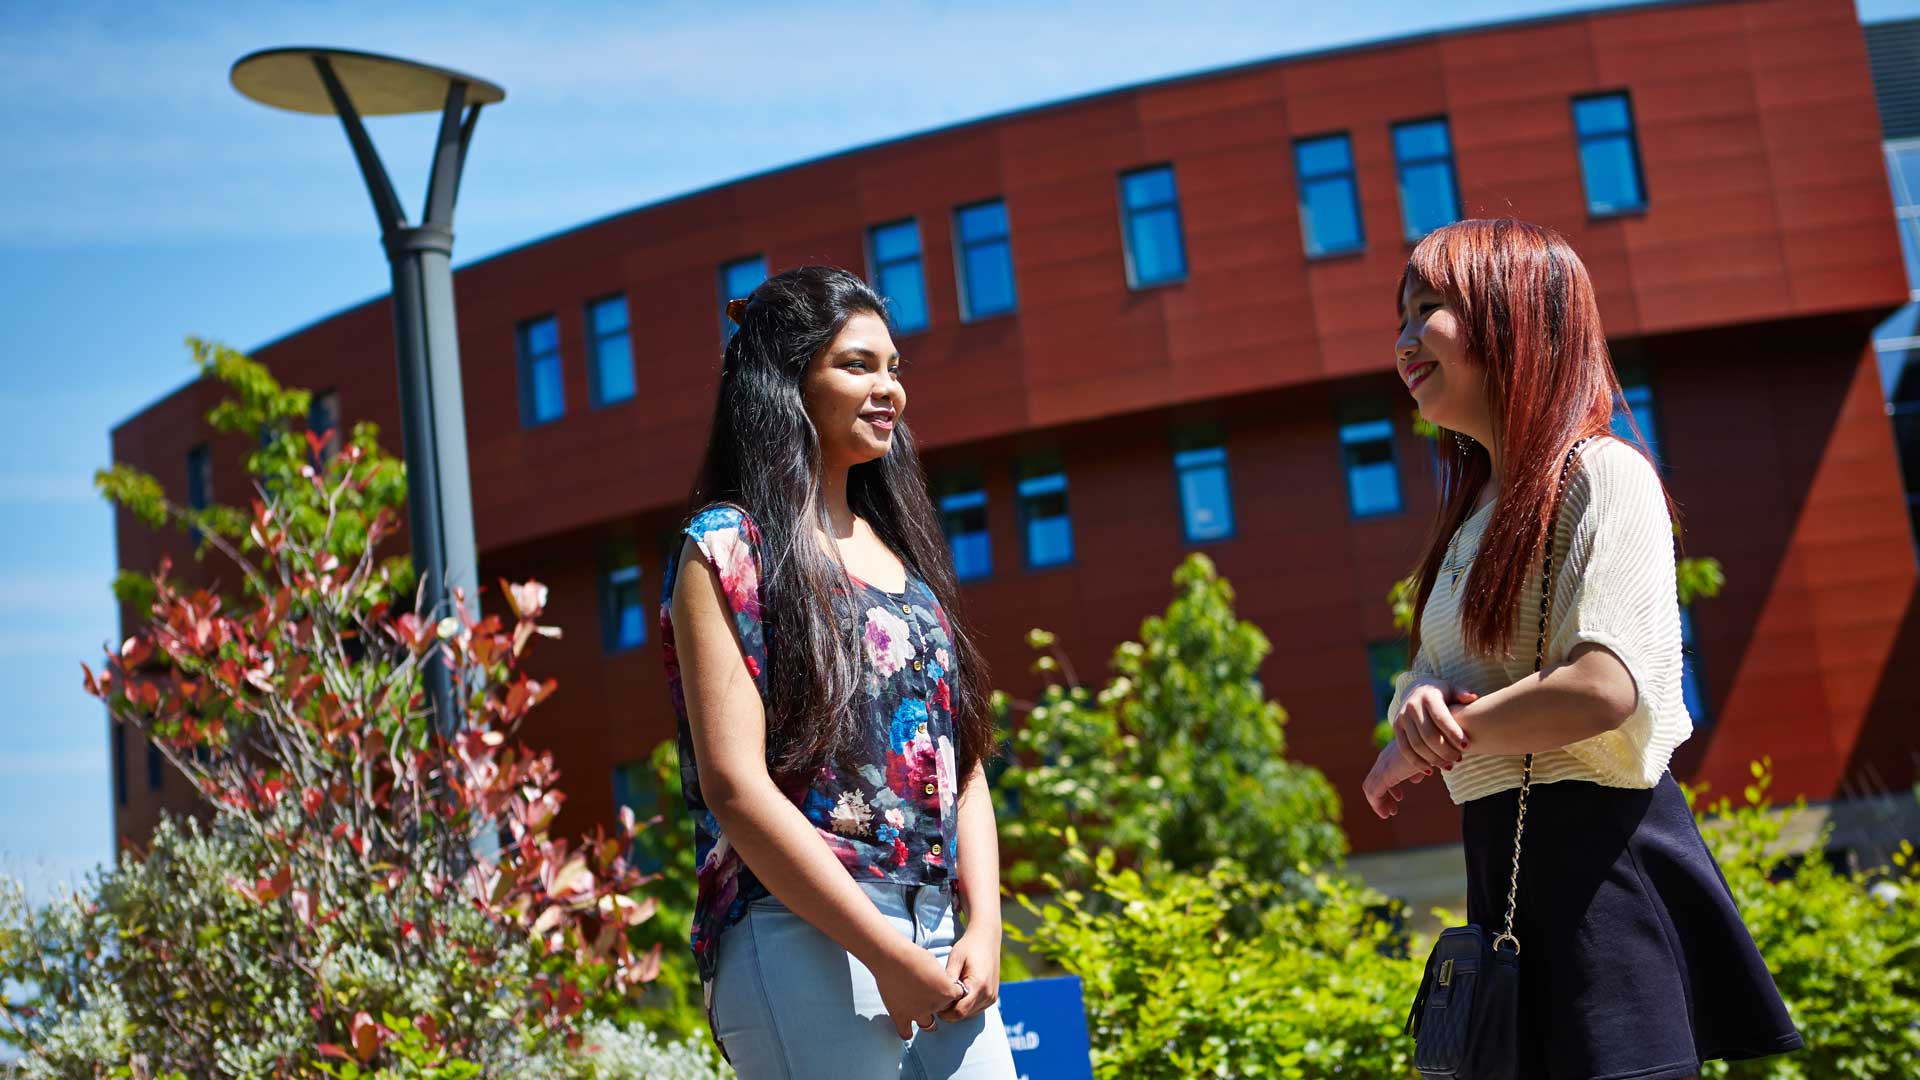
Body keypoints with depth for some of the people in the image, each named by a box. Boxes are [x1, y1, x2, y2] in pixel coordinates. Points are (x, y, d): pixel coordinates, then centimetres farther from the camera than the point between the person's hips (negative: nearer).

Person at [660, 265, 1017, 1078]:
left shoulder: (901, 548, 17)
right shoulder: (727, 548, -3)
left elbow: (962, 762, 14)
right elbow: (734, 784, -13)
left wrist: (984, 926, -1)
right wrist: (887, 953, -15)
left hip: (942, 944, 6)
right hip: (806, 942, -6)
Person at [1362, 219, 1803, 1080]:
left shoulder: (1601, 474, -10)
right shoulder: (1475, 513, 18)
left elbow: (1603, 687, -22)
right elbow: (1429, 676, 14)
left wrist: (1411, 751, -11)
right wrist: (1419, 707, -12)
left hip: (1596, 852, -8)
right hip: (1502, 858, 8)